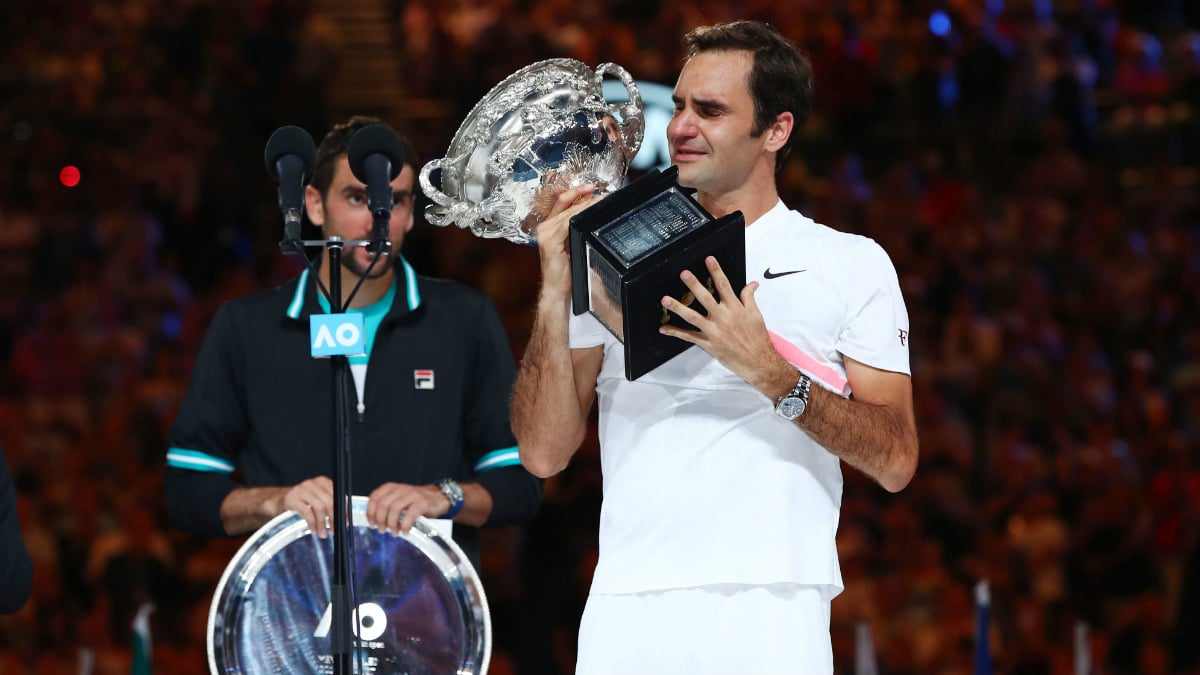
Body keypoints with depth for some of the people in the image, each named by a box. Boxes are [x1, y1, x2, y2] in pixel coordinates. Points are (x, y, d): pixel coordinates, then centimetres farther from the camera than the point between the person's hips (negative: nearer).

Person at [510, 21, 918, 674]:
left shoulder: (853, 263, 7)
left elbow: (895, 461, -1)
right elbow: (544, 453, 7)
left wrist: (771, 374, -14)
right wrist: (554, 297, -4)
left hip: (771, 615, -2)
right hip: (625, 615, 2)